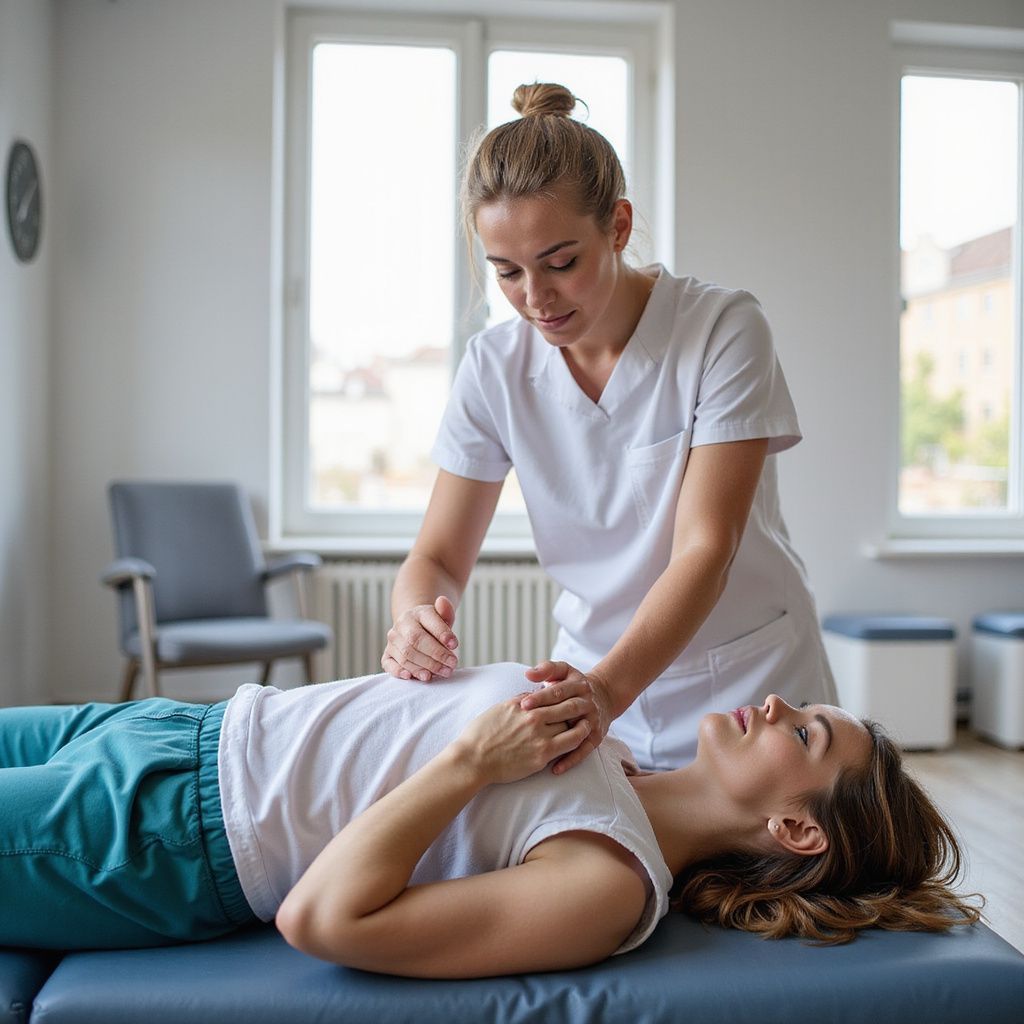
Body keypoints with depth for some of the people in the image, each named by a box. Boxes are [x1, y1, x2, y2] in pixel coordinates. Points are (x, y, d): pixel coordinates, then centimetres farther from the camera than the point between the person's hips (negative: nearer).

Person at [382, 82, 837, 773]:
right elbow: (440, 556, -4)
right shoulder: (494, 367, -7)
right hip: (594, 676, 3)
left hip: (747, 687, -3)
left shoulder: (724, 329, -17)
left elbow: (705, 550, -23)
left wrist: (608, 688, -39)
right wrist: (415, 619, -29)